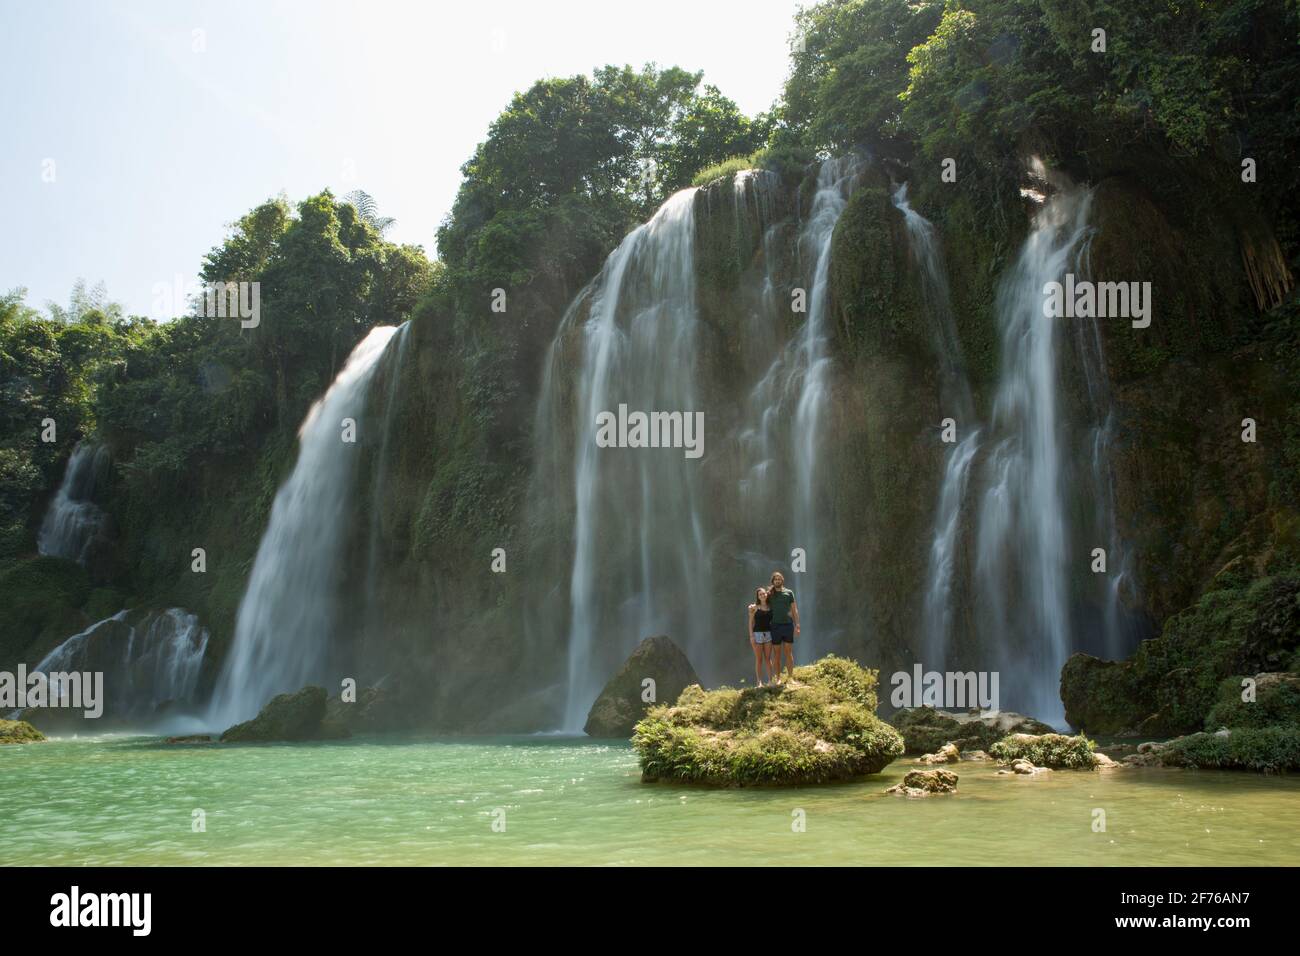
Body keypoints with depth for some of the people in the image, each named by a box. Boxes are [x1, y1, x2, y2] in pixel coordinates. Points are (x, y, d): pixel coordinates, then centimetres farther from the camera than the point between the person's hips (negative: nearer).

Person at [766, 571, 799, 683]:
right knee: (777, 654, 2)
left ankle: (791, 677, 4)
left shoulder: (789, 593, 8)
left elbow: (794, 610, 8)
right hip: (775, 626, 0)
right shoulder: (770, 594, 8)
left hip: (788, 625, 0)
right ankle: (778, 678, 5)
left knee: (789, 653, 1)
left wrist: (797, 625, 1)